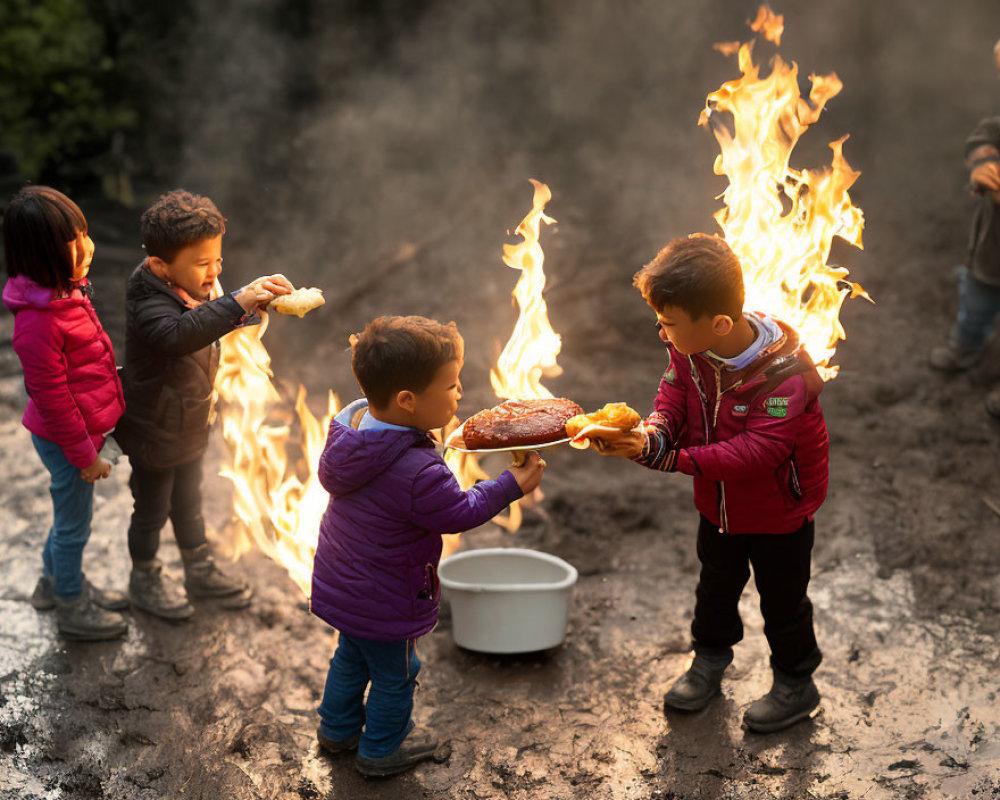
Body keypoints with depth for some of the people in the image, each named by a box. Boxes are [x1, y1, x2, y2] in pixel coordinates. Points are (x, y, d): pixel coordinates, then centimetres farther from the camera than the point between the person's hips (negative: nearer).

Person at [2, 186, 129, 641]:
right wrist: (85, 455, -15)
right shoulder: (38, 323, -31)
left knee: (69, 515, 27)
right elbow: (52, 399, -25)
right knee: (74, 525, 11)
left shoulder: (66, 293, 0)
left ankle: (55, 582, 49)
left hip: (84, 428, 9)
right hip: (65, 442, -9)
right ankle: (73, 610, 32)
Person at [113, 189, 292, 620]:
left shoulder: (194, 287, -6)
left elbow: (217, 319, 14)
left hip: (189, 426, 8)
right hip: (155, 433, -8)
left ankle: (200, 569, 45)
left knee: (189, 502, 26)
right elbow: (178, 333, -55)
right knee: (152, 510, 14)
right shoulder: (149, 305, -33)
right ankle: (144, 579, 37)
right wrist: (237, 303, -63)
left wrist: (257, 297, -6)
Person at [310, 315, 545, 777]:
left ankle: (338, 729, 50)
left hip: (338, 584, 8)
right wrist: (513, 485, -9)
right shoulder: (419, 473, -37)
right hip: (385, 605, -8)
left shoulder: (350, 424, -13)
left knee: (351, 657, 30)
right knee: (394, 674, 19)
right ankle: (381, 750, 40)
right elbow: (459, 513, -21)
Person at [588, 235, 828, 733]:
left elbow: (756, 451, -38)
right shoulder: (687, 349, -16)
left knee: (782, 599, 14)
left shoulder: (785, 374, -36)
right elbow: (673, 399, -14)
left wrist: (674, 459, -40)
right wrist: (651, 435, -39)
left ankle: (796, 685, 38)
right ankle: (710, 659, 51)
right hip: (719, 503, 6)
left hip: (778, 510, -6)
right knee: (716, 585, 26)